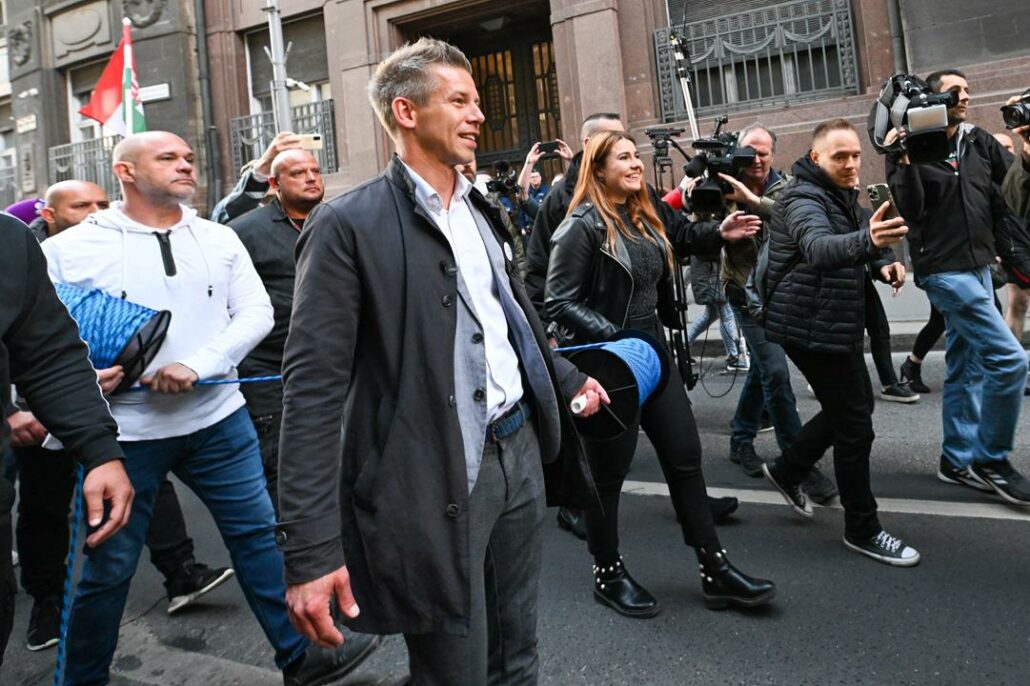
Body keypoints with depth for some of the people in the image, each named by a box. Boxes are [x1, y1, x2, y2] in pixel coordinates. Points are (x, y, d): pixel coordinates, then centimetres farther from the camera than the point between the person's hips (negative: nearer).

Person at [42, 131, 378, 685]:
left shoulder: (219, 239, 5)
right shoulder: (71, 249, -3)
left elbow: (257, 313, -1)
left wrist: (198, 365, -14)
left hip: (218, 417, 3)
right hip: (125, 429, -2)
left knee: (258, 533, 9)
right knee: (108, 567, 10)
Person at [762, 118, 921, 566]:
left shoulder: (843, 194, 12)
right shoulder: (803, 200, -19)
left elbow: (864, 240, 22)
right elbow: (819, 248, -40)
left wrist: (884, 259, -2)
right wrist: (866, 240, -61)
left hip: (838, 324, 10)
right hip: (812, 328, -10)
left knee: (851, 406, 21)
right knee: (855, 425, -4)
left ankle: (787, 470, 35)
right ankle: (862, 530, 11)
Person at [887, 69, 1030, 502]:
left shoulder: (980, 143, 10)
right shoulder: (912, 148, -8)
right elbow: (910, 212, -17)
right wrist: (904, 164, -27)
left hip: (979, 267, 8)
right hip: (945, 270, -8)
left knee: (967, 367, 11)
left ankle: (958, 462, 21)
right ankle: (991, 460, 2)